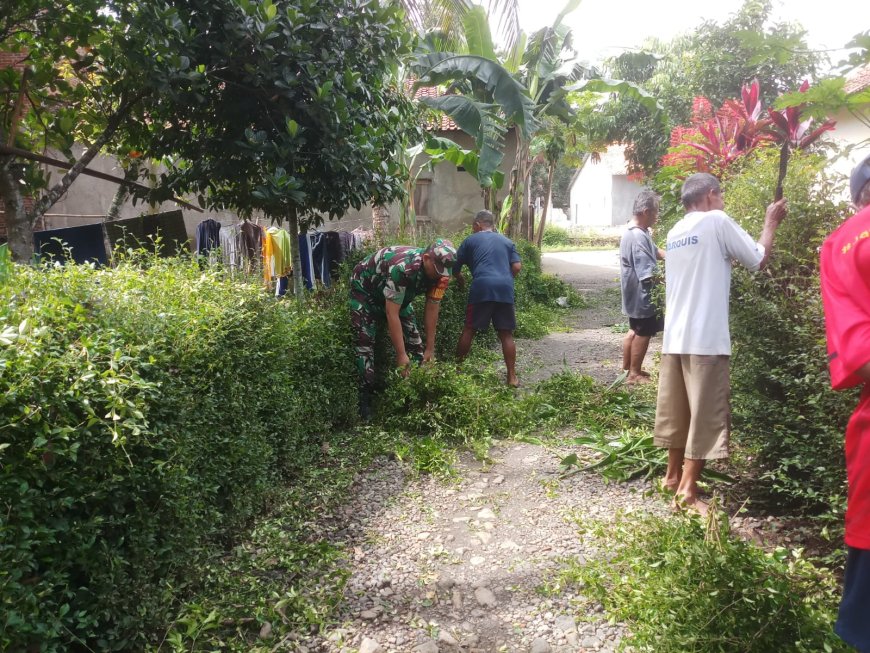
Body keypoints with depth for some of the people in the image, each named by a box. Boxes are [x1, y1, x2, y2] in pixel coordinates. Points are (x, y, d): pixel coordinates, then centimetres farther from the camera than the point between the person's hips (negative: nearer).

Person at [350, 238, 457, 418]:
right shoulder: (402, 268, -41)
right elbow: (392, 313, -38)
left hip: (398, 295, 7)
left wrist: (430, 348, -13)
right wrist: (401, 355, -36)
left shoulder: (438, 271, -19)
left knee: (414, 340, -1)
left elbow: (432, 309, -12)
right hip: (365, 289, -6)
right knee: (364, 343, -15)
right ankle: (364, 402, -12)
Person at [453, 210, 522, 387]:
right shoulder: (507, 241, 23)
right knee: (506, 334, 6)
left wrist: (461, 280, 37)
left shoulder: (470, 240, 16)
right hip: (505, 288, 2)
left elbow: (455, 268, 18)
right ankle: (512, 377, 6)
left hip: (482, 288, -2)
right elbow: (517, 267, 11)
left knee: (469, 329, 8)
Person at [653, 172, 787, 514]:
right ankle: (687, 490, 1)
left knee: (678, 410, 16)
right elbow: (759, 259, -1)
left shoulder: (676, 232, 16)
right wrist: (771, 223, 14)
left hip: (675, 336, 7)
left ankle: (673, 475, 28)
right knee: (705, 415, -1)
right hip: (705, 337, -7)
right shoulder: (717, 221, -5)